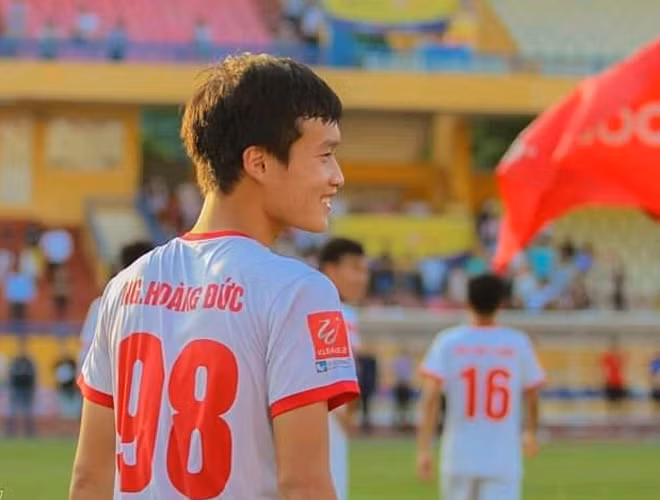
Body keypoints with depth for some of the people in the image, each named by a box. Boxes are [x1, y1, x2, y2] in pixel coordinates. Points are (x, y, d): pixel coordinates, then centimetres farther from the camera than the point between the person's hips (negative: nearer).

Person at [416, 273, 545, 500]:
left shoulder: (448, 342, -2)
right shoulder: (518, 344, 0)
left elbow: (430, 396, -11)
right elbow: (531, 394, 10)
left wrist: (423, 449, -12)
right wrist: (531, 432, 30)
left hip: (459, 457, 1)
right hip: (504, 460, -1)